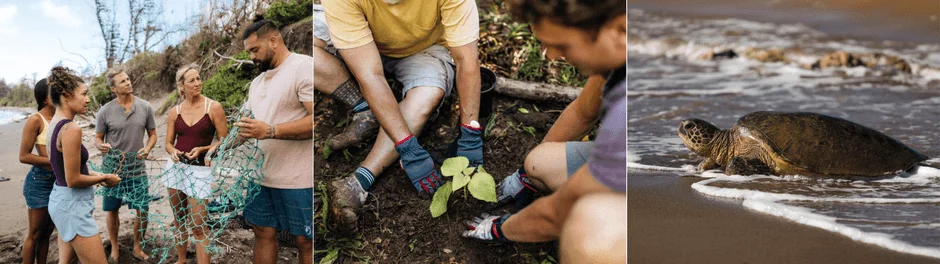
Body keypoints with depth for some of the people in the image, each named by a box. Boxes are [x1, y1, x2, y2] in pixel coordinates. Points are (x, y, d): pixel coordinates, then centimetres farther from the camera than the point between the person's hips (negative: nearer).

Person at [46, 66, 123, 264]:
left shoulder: (54, 124, 8)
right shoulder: (71, 129, -21)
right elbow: (73, 180, -20)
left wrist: (95, 176, 15)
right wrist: (104, 178, -6)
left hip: (60, 198, 10)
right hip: (73, 204, -10)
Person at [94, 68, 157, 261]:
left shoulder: (145, 107, -2)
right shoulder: (105, 111, -6)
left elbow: (152, 134, 6)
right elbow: (97, 137, 2)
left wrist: (148, 148, -14)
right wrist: (101, 146, -21)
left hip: (137, 169, 1)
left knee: (143, 211, 4)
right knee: (112, 211, 9)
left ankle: (137, 247, 24)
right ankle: (114, 247, 30)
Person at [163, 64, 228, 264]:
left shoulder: (213, 108, -7)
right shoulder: (175, 112, 4)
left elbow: (224, 142, -5)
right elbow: (169, 143, 10)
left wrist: (202, 149, -19)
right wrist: (173, 152, -12)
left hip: (200, 170, -4)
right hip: (176, 167, 4)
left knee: (198, 227, -8)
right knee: (179, 219, 15)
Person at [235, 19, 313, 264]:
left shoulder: (304, 67, -12)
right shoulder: (257, 81, 18)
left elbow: (316, 120, -21)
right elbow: (247, 124, 24)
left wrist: (270, 131, -25)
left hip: (298, 179, -8)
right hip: (262, 175, 9)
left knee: (305, 241, 1)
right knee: (263, 232, 14)